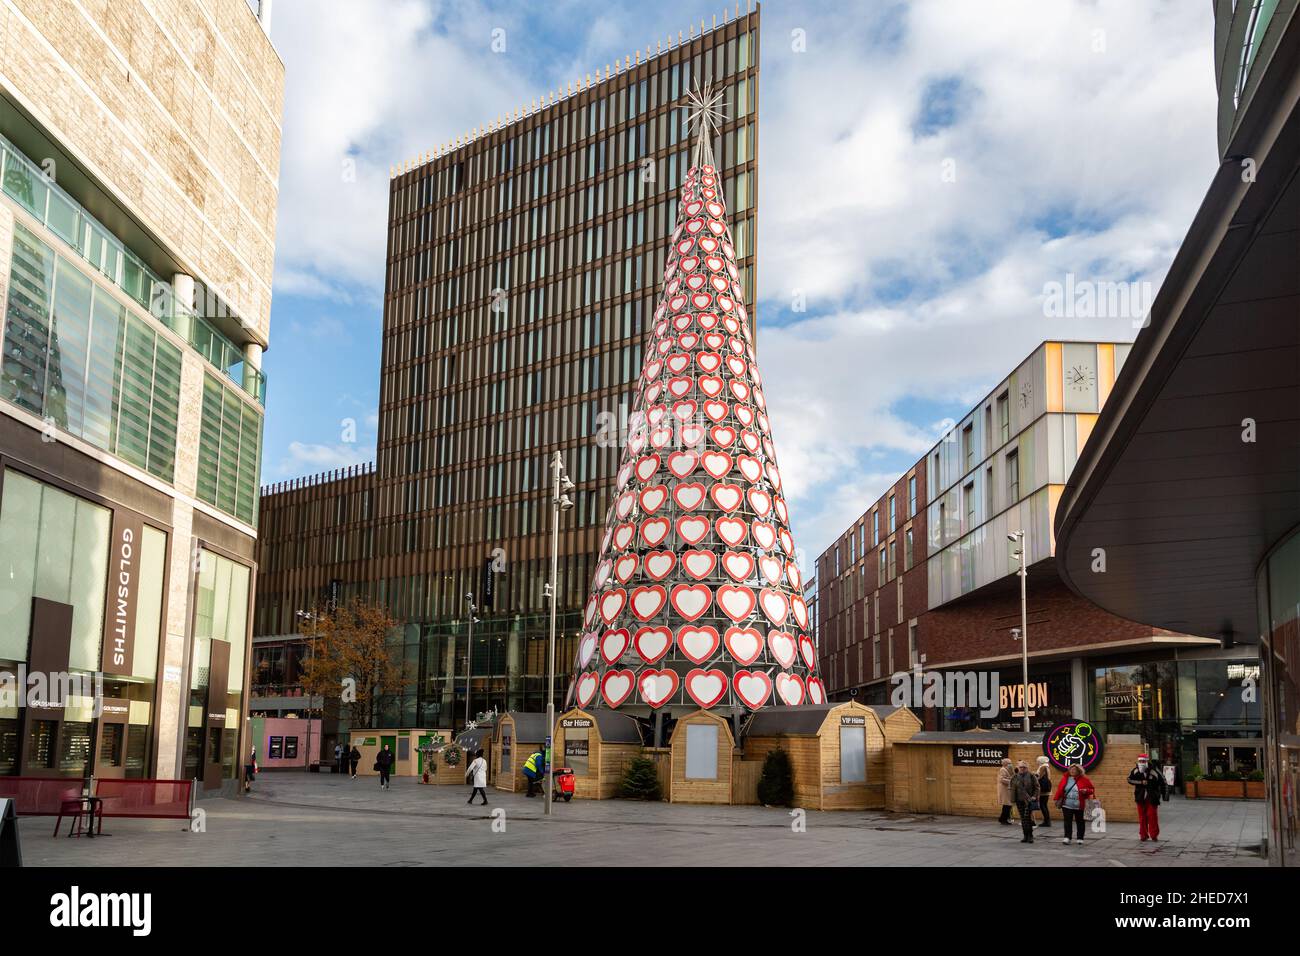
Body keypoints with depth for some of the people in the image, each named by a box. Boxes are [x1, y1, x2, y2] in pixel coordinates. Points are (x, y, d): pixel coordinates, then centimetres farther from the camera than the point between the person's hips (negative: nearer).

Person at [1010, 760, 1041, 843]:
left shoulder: (1032, 776, 0)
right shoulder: (1015, 778, 7)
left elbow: (1036, 787, 2)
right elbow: (1012, 789, 9)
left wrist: (1034, 796, -9)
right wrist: (1013, 799, 0)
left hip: (1029, 800, -3)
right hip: (1019, 800, 3)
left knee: (1027, 817, -13)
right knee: (1023, 818, 6)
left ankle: (1030, 836, -5)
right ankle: (1025, 836, 13)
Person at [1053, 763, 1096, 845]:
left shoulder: (1083, 779, -4)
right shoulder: (1065, 778, 3)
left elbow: (1092, 789, 2)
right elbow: (1060, 789, 9)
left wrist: (1086, 791, -18)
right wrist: (1056, 799, 7)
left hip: (1079, 806, -2)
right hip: (1067, 805, 2)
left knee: (1079, 822, 8)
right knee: (1067, 821, -5)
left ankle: (1080, 839, 18)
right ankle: (1067, 838, -7)